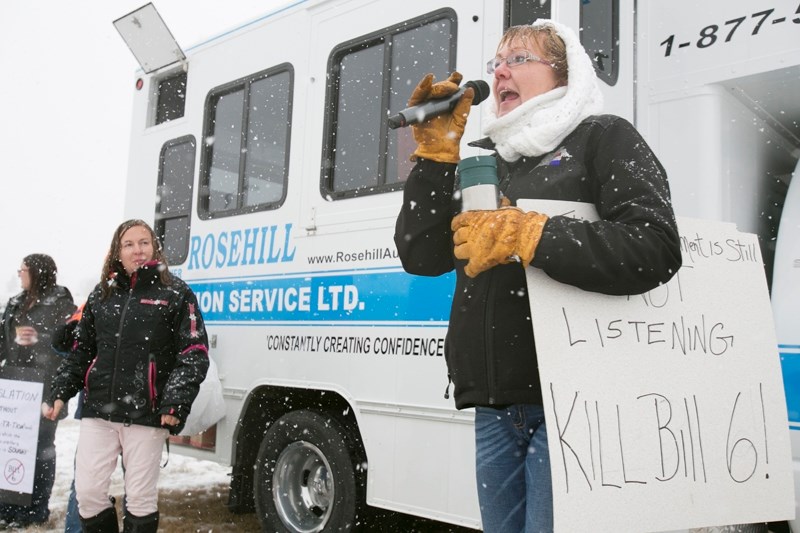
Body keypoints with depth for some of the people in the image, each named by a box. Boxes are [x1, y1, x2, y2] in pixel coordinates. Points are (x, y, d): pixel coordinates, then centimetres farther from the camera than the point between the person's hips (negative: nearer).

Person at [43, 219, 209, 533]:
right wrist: (60, 393, 12)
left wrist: (175, 402, -14)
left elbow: (195, 353, -5)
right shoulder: (102, 294, 14)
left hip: (146, 415, -4)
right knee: (87, 492, 4)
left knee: (141, 498, 4)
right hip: (98, 412, 4)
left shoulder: (175, 293, 0)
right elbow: (81, 351, 21)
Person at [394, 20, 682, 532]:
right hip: (495, 409, 6)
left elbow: (656, 249, -14)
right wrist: (436, 152, 3)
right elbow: (421, 255, 9)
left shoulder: (604, 137, 3)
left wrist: (523, 236, -18)